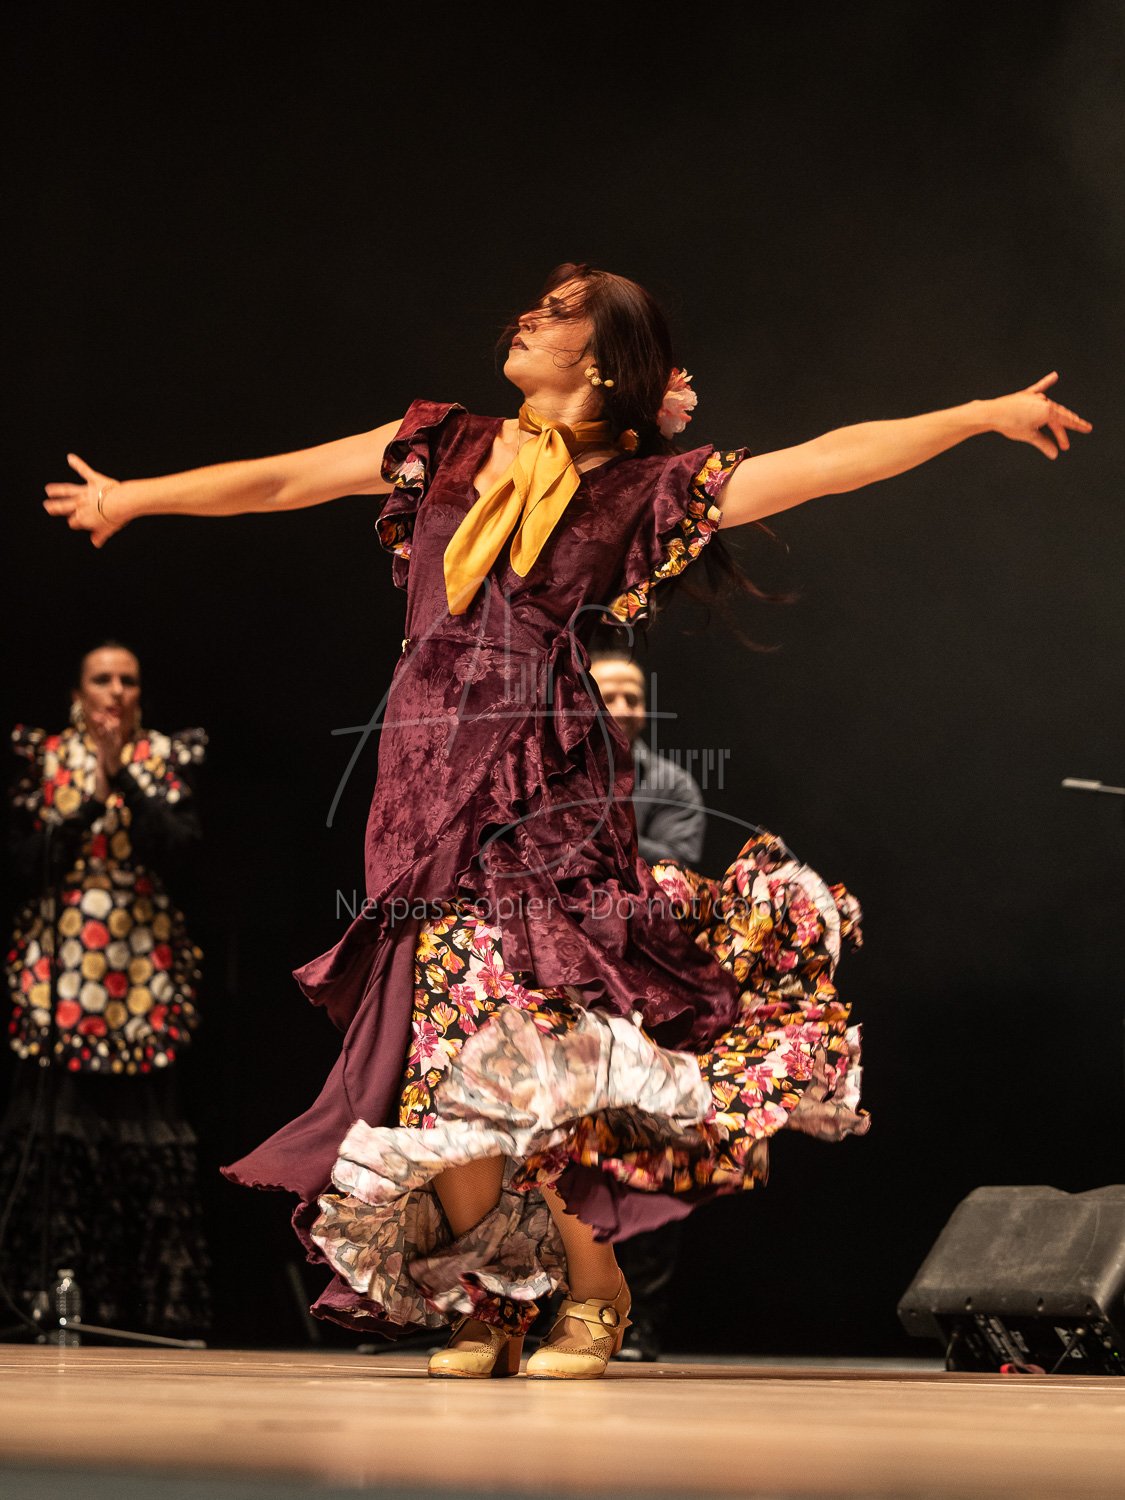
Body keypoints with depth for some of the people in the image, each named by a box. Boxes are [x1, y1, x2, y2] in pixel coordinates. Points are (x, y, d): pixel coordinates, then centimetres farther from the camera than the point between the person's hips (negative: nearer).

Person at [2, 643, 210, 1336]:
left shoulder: (165, 759, 9)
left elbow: (175, 850, -6)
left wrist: (123, 777, -12)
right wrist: (91, 801, -9)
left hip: (143, 967, 0)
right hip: (58, 965, 0)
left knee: (141, 1119, -6)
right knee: (57, 1118, -8)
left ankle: (152, 1299, -3)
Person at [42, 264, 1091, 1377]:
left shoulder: (644, 488, 7)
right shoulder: (446, 446, 16)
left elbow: (832, 460, 4)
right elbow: (285, 479, 24)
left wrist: (988, 413, 0)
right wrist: (134, 497, 31)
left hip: (548, 793, -3)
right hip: (426, 785, 3)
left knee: (536, 1048, -13)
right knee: (443, 1049, -2)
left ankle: (592, 1292, 6)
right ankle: (488, 1301, 15)